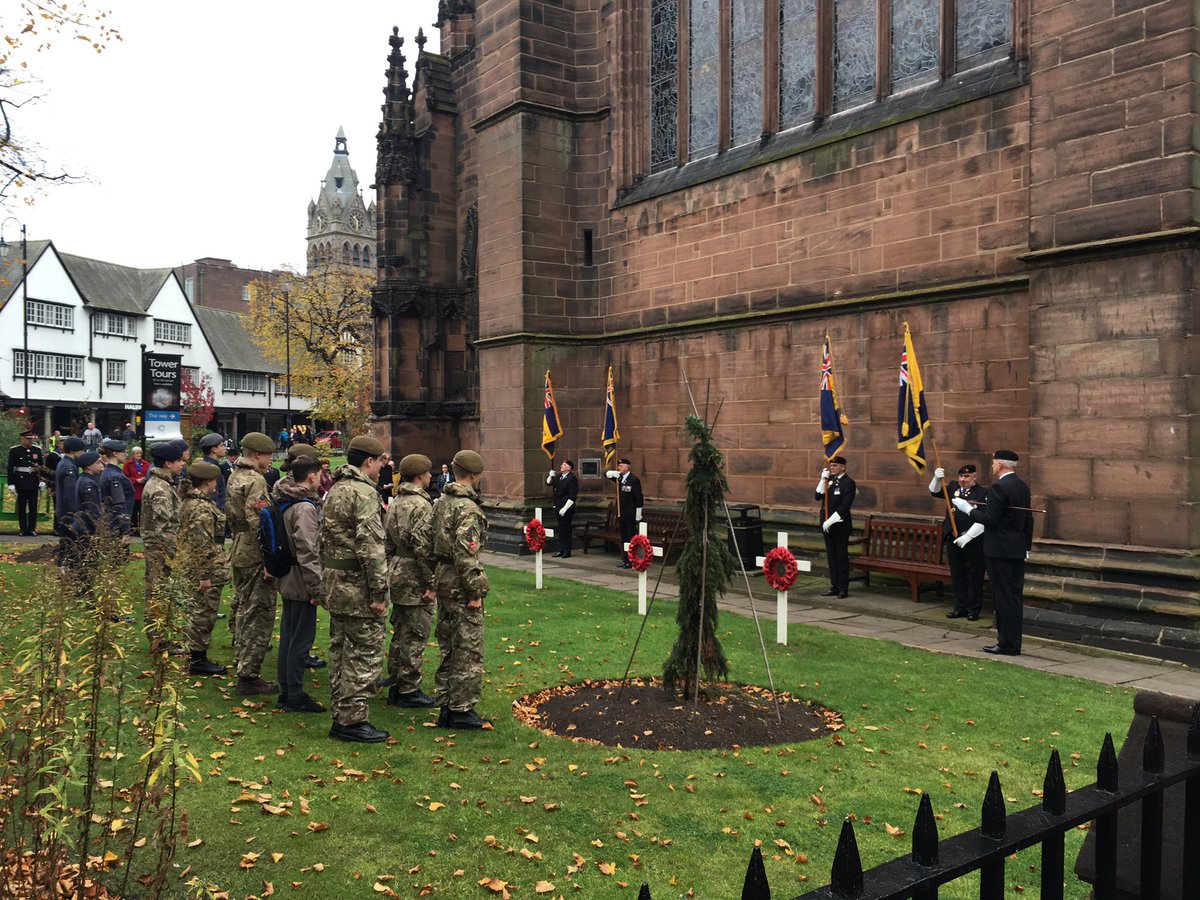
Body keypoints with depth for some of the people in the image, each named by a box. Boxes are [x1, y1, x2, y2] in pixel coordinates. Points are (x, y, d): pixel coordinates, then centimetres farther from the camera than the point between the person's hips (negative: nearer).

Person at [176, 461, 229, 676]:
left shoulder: (189, 501, 11)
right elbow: (202, 544, -24)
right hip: (201, 569, -10)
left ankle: (195, 657, 27)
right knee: (202, 615, 0)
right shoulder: (202, 507, -21)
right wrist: (205, 575, -21)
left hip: (188, 567, 10)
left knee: (196, 613, 18)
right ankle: (198, 661, 9)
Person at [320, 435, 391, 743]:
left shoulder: (335, 490, 14)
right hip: (358, 587, -10)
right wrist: (379, 591, -20)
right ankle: (353, 720, 3)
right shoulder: (364, 493, -18)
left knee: (340, 650, 15)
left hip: (334, 581, 10)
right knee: (365, 653, -2)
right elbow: (372, 547, -23)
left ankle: (340, 715, 24)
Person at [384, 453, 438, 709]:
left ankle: (395, 687, 25)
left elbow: (387, 542, 15)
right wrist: (431, 584, -18)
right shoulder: (422, 505, -18)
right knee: (415, 637, 0)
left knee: (400, 633, 17)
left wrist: (391, 572, 21)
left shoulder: (395, 503, 11)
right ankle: (409, 691, 7)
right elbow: (424, 548, -23)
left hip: (396, 575, 9)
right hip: (415, 581, -9)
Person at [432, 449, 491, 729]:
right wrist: (475, 592, -18)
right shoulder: (468, 508, -17)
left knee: (449, 648, 16)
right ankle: (462, 710, 4)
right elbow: (466, 553, -23)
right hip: (461, 583, -9)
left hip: (442, 580, 10)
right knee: (468, 650, -1)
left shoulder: (441, 503, 12)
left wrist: (437, 580, 20)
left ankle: (446, 707, 22)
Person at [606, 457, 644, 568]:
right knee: (623, 537, 12)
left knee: (631, 538, -4)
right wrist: (612, 473, -5)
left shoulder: (634, 479, -13)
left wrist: (638, 514, -15)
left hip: (631, 514, -8)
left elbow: (639, 497, -14)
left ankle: (631, 561, 0)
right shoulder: (619, 477, 8)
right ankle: (625, 560, 19)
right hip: (621, 513, 8)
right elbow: (606, 474, 19)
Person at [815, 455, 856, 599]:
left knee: (842, 557, 1)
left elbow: (845, 506, -18)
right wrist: (823, 480, -6)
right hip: (827, 524, 7)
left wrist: (830, 521, -20)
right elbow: (818, 496, 3)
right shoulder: (829, 480, 10)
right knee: (831, 556, 11)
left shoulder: (848, 483, -11)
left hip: (840, 526, -7)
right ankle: (834, 587, 19)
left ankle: (843, 589, 8)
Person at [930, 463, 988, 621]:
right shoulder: (953, 487, 9)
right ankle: (960, 607, 21)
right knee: (957, 576, 12)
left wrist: (967, 536, -20)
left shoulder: (983, 493, -9)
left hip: (973, 542, -5)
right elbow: (934, 491, 9)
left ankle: (973, 610, 12)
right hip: (953, 541, 6)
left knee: (974, 577, 2)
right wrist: (937, 479, -11)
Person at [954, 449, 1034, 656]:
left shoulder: (998, 488, -16)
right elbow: (1028, 519, 16)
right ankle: (1013, 642, 19)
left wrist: (968, 509, -6)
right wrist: (1026, 546, 21)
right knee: (1014, 597, 12)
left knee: (1004, 598, -4)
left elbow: (990, 519, -19)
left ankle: (1007, 644, 0)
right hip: (1018, 551, 9)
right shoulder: (1023, 487, 11)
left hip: (999, 550, -9)